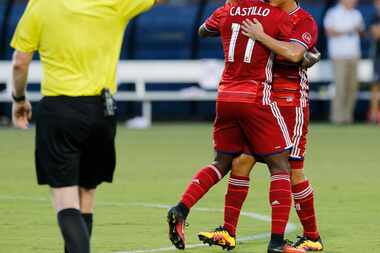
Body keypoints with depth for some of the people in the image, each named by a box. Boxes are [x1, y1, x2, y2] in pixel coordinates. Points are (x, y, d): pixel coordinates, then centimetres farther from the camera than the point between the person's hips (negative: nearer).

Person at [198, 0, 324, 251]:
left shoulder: (305, 22, -9)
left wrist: (261, 36, -24)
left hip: (291, 105, -6)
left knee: (293, 171, -2)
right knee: (241, 161, -2)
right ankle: (228, 232, 1)